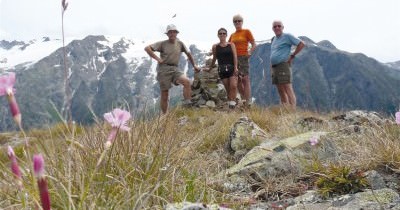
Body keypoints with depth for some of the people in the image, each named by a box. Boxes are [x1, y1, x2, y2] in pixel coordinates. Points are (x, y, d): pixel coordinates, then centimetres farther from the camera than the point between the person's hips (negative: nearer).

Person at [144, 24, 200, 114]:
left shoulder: (180, 43, 9)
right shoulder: (162, 43, -1)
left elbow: (188, 54, 23)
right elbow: (147, 48, -6)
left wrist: (194, 65, 24)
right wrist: (157, 58, -11)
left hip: (175, 69, 3)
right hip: (164, 69, -3)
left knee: (187, 81, -27)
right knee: (164, 95, -1)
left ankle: (188, 105, -24)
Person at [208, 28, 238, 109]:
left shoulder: (231, 45, 8)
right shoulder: (215, 47, 9)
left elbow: (235, 56, -2)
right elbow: (214, 59, 18)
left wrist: (235, 67, -14)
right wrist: (210, 68, 21)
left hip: (231, 68, -1)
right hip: (222, 69, 1)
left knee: (233, 86, -16)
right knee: (228, 88, 0)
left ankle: (232, 102, -12)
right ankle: (229, 103, 6)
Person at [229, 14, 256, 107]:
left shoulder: (246, 31, 5)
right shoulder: (232, 35, 18)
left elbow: (254, 44, 0)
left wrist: (250, 52, -15)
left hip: (243, 57, -5)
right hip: (234, 58, 5)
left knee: (245, 79, -11)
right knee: (237, 80, 4)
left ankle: (248, 102, -13)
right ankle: (243, 100, 12)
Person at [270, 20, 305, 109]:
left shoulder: (287, 36, -3)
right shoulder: (274, 39, 20)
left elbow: (301, 44, -6)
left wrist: (292, 55, -6)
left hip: (283, 65, -8)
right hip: (274, 67, 8)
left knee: (288, 89, -13)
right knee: (280, 90, 7)